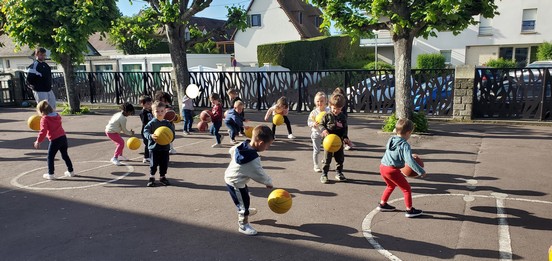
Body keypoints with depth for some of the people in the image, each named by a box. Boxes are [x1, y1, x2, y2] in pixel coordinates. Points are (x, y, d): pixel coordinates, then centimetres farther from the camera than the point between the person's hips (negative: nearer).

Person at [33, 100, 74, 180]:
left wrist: (38, 141, -7)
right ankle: (70, 171, 23)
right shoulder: (57, 115, 12)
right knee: (65, 155, 18)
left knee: (50, 157, 6)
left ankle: (50, 174, 9)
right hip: (63, 137, 7)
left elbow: (43, 131, -14)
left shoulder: (44, 119, -8)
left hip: (55, 140, -7)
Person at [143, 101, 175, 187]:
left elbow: (172, 134, 7)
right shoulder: (151, 123, -7)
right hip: (154, 147, -3)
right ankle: (152, 177, 20)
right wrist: (151, 136, -34)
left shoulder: (168, 123, 4)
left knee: (164, 163, 10)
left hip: (165, 148, 3)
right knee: (153, 164, 3)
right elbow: (145, 131, -15)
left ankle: (162, 177, 28)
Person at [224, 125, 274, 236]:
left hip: (230, 176, 9)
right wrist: (269, 183, -1)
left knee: (245, 195, 31)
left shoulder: (243, 144, -13)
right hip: (236, 183, -9)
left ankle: (245, 211, 56)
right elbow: (261, 176, -21)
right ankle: (243, 225, 26)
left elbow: (231, 150, 8)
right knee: (244, 203, 7)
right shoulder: (253, 160, -34)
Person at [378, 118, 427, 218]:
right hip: (392, 170, -8)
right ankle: (410, 210, 14)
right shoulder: (404, 145, -14)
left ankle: (382, 204, 40)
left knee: (391, 185, 32)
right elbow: (409, 160, -23)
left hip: (382, 167, 8)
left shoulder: (391, 139, 10)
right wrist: (421, 171, -17)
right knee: (407, 188, 8)